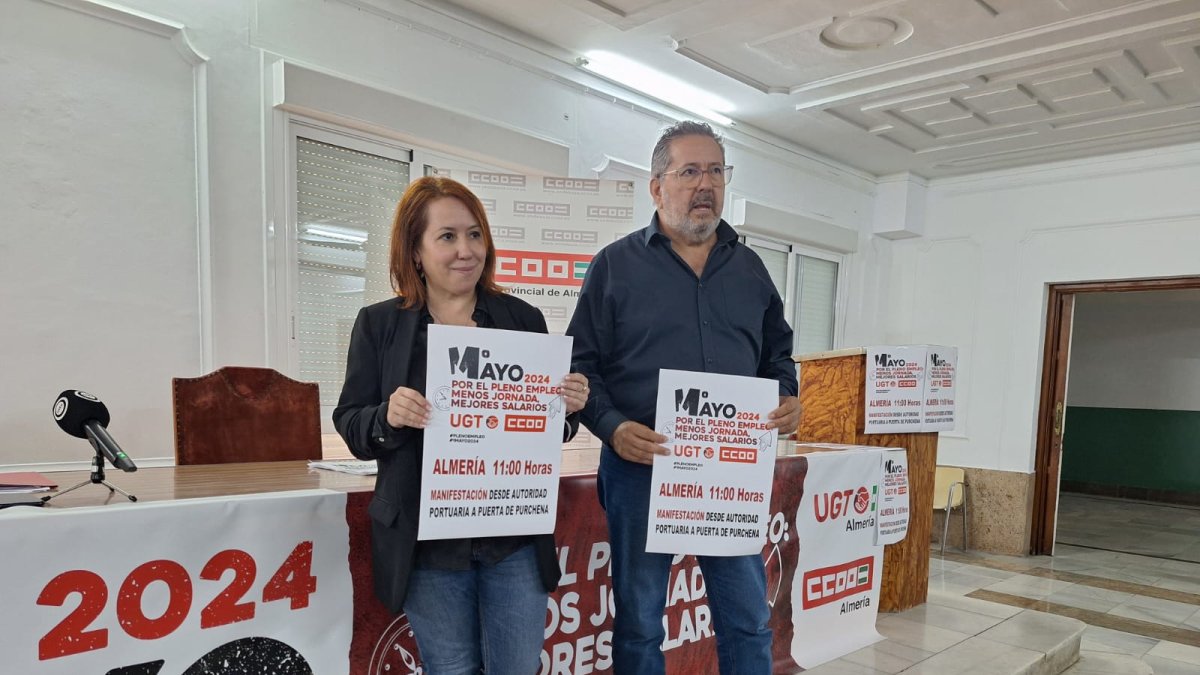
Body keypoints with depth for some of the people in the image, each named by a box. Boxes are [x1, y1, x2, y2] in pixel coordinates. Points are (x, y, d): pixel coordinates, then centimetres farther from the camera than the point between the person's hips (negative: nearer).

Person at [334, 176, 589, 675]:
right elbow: (349, 424, 1)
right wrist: (388, 418, -20)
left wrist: (569, 409, -13)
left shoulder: (523, 319, 3)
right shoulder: (379, 324, 0)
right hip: (428, 540, -1)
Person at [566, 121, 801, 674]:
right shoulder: (615, 265, -1)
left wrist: (786, 399, -2)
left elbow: (778, 354, 18)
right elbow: (582, 364, -2)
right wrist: (612, 426, -18)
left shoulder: (750, 269, 11)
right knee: (638, 623, 11)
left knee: (748, 618, 13)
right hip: (640, 467, -3)